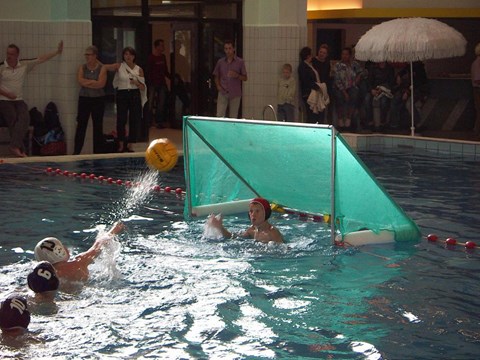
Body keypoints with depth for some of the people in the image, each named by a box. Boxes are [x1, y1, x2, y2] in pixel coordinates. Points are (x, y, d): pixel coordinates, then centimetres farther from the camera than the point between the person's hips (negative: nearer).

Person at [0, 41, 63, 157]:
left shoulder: (24, 65, 8)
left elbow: (41, 59, 13)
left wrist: (57, 52, 14)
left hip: (19, 100, 3)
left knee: (24, 118, -25)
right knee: (13, 119, -24)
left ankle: (14, 146, -33)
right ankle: (21, 149, -26)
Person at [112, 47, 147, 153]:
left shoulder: (139, 69, 6)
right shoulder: (119, 67, 2)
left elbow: (143, 87, 6)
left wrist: (136, 83, -10)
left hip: (135, 95, 2)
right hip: (122, 95, -2)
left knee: (135, 120, 0)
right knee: (121, 120, -4)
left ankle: (128, 145, 11)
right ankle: (121, 145, 5)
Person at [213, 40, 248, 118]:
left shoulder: (240, 62, 1)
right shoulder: (220, 62, 7)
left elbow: (245, 78, 4)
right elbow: (216, 76, 17)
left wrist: (237, 76, -15)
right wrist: (218, 86, -1)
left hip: (235, 94, -1)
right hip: (223, 93, 1)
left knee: (233, 117, 2)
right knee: (219, 116, -6)